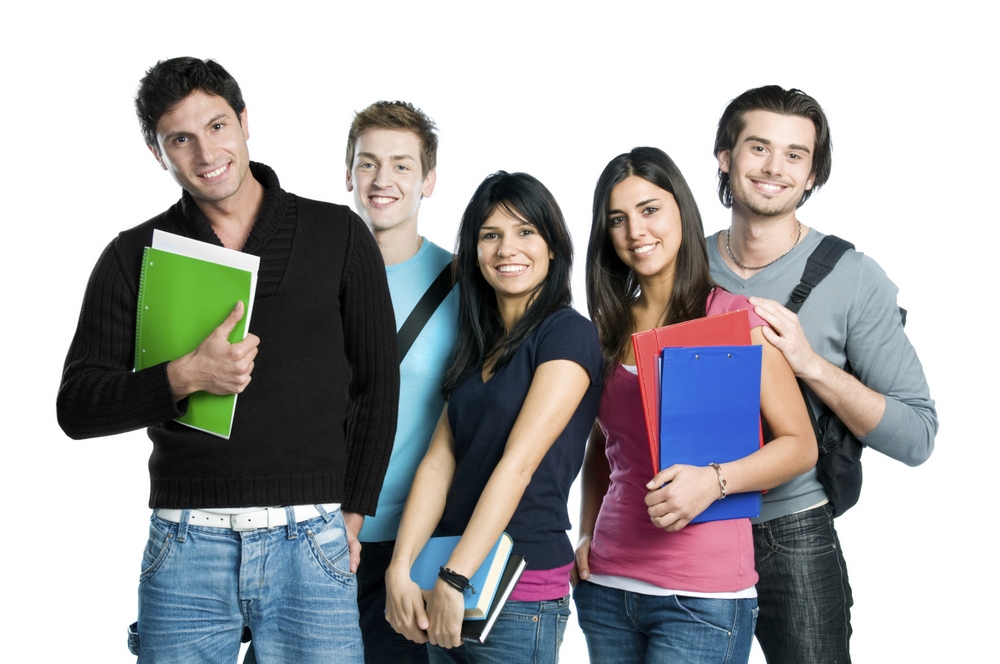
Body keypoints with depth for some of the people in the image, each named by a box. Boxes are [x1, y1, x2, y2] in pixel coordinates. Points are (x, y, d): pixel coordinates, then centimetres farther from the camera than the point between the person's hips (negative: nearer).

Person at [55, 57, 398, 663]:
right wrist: (184, 376, -14)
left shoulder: (339, 236, 5)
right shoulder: (134, 257, 5)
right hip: (185, 545, 1)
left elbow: (377, 384, 9)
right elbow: (77, 408, 2)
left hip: (311, 544, 0)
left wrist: (351, 515, 5)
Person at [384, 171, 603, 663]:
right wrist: (400, 571, -9)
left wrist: (455, 579, -21)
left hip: (521, 593, -6)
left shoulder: (568, 335, -8)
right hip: (449, 582, 6)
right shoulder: (477, 347, 13)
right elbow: (439, 461, 3)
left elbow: (518, 463, -16)